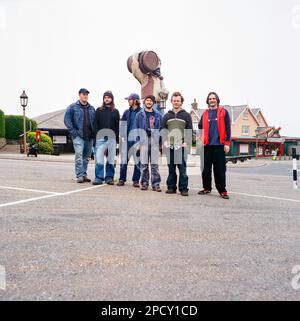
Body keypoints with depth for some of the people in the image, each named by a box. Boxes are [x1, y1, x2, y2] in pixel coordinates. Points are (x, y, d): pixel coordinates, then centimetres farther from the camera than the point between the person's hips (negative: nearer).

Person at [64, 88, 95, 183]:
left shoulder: (91, 108, 15)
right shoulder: (73, 107, 2)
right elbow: (67, 120, -2)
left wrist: (94, 133, 5)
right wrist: (73, 132, -10)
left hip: (89, 137, 5)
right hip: (78, 136, -5)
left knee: (86, 157, 9)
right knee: (79, 155, -13)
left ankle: (84, 175, 19)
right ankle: (79, 176, -9)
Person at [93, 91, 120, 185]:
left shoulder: (115, 111, 14)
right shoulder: (99, 110, 13)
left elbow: (118, 125, 9)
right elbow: (95, 124, 8)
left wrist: (116, 138, -2)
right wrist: (97, 135, -6)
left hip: (112, 138, 1)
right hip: (100, 138, -1)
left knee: (111, 159, 3)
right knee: (99, 158, -6)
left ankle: (109, 177, 11)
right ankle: (98, 177, -1)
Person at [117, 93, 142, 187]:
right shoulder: (127, 112, 13)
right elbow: (123, 125, 14)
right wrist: (122, 136, 3)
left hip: (137, 140, -3)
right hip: (127, 139, 4)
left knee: (137, 160, 2)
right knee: (124, 160, 4)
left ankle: (136, 180, 12)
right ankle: (122, 179, 12)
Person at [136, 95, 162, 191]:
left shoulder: (157, 114, 12)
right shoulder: (140, 114, 8)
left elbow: (160, 128, 12)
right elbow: (137, 128, 7)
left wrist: (160, 142, 4)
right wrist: (138, 142, -1)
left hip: (155, 142, 1)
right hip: (144, 142, 0)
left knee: (155, 164, 0)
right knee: (144, 164, 3)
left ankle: (156, 184, 5)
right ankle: (144, 183, 13)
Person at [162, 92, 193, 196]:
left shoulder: (186, 115, 7)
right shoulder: (167, 115, 14)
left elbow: (190, 131, 3)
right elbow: (163, 130, 13)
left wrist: (186, 142, -10)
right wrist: (165, 141, -2)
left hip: (181, 146, -3)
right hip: (169, 146, 3)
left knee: (182, 168, -4)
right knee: (171, 168, 7)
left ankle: (183, 188, 2)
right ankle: (171, 187, 15)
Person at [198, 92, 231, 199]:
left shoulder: (223, 112, 3)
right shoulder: (205, 113, 12)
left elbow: (227, 128, -1)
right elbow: (200, 126, 27)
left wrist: (227, 143, -7)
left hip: (219, 144, -3)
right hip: (208, 145, 3)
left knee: (220, 169, -2)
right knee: (206, 168, 7)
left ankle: (222, 190, 7)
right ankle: (207, 188, 18)